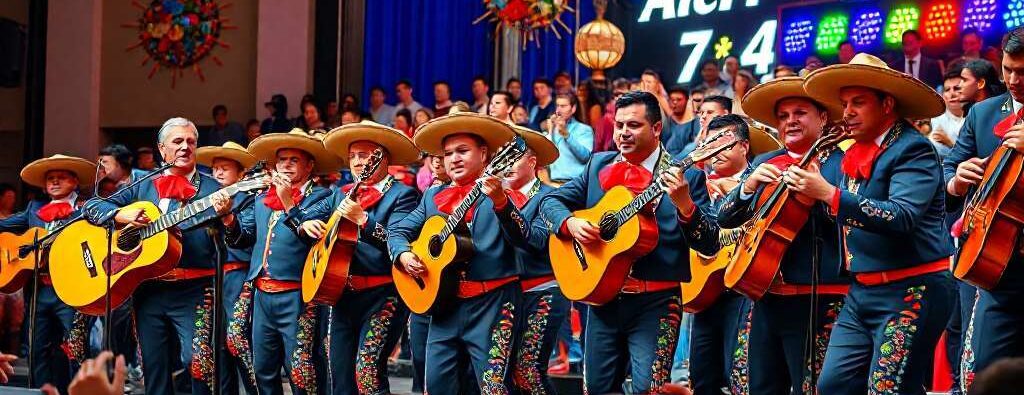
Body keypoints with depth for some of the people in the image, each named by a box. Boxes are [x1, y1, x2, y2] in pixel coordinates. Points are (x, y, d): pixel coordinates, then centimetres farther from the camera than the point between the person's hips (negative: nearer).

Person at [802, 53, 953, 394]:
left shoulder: (913, 149, -11)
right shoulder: (856, 152, 13)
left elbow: (902, 217, -26)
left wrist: (829, 194, -26)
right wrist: (810, 192, 3)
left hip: (910, 292, -8)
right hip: (861, 291, 8)